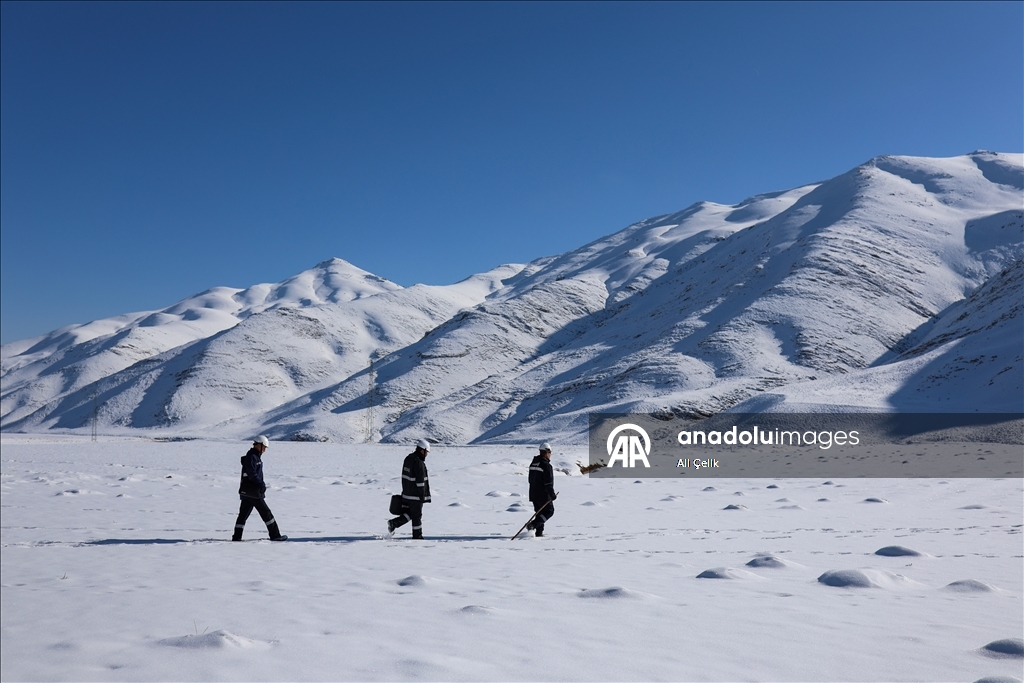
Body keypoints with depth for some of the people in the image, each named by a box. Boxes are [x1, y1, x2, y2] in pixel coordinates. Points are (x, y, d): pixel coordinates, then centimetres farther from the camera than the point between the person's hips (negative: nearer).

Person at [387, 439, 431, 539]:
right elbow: (420, 481, -20)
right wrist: (422, 495, -14)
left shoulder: (408, 459, 9)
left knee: (408, 514, 16)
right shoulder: (419, 463, -20)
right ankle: (417, 536, 10)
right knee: (417, 516, 3)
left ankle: (393, 523, 1)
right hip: (415, 495, -8)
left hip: (406, 493, 8)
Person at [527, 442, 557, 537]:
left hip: (533, 494, 8)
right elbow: (548, 482, -19)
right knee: (549, 511, 3)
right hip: (543, 495, -8)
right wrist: (552, 495, -12)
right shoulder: (546, 465, -17)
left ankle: (539, 532, 13)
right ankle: (533, 524, -13)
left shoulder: (533, 463, 11)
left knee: (540, 512, 16)